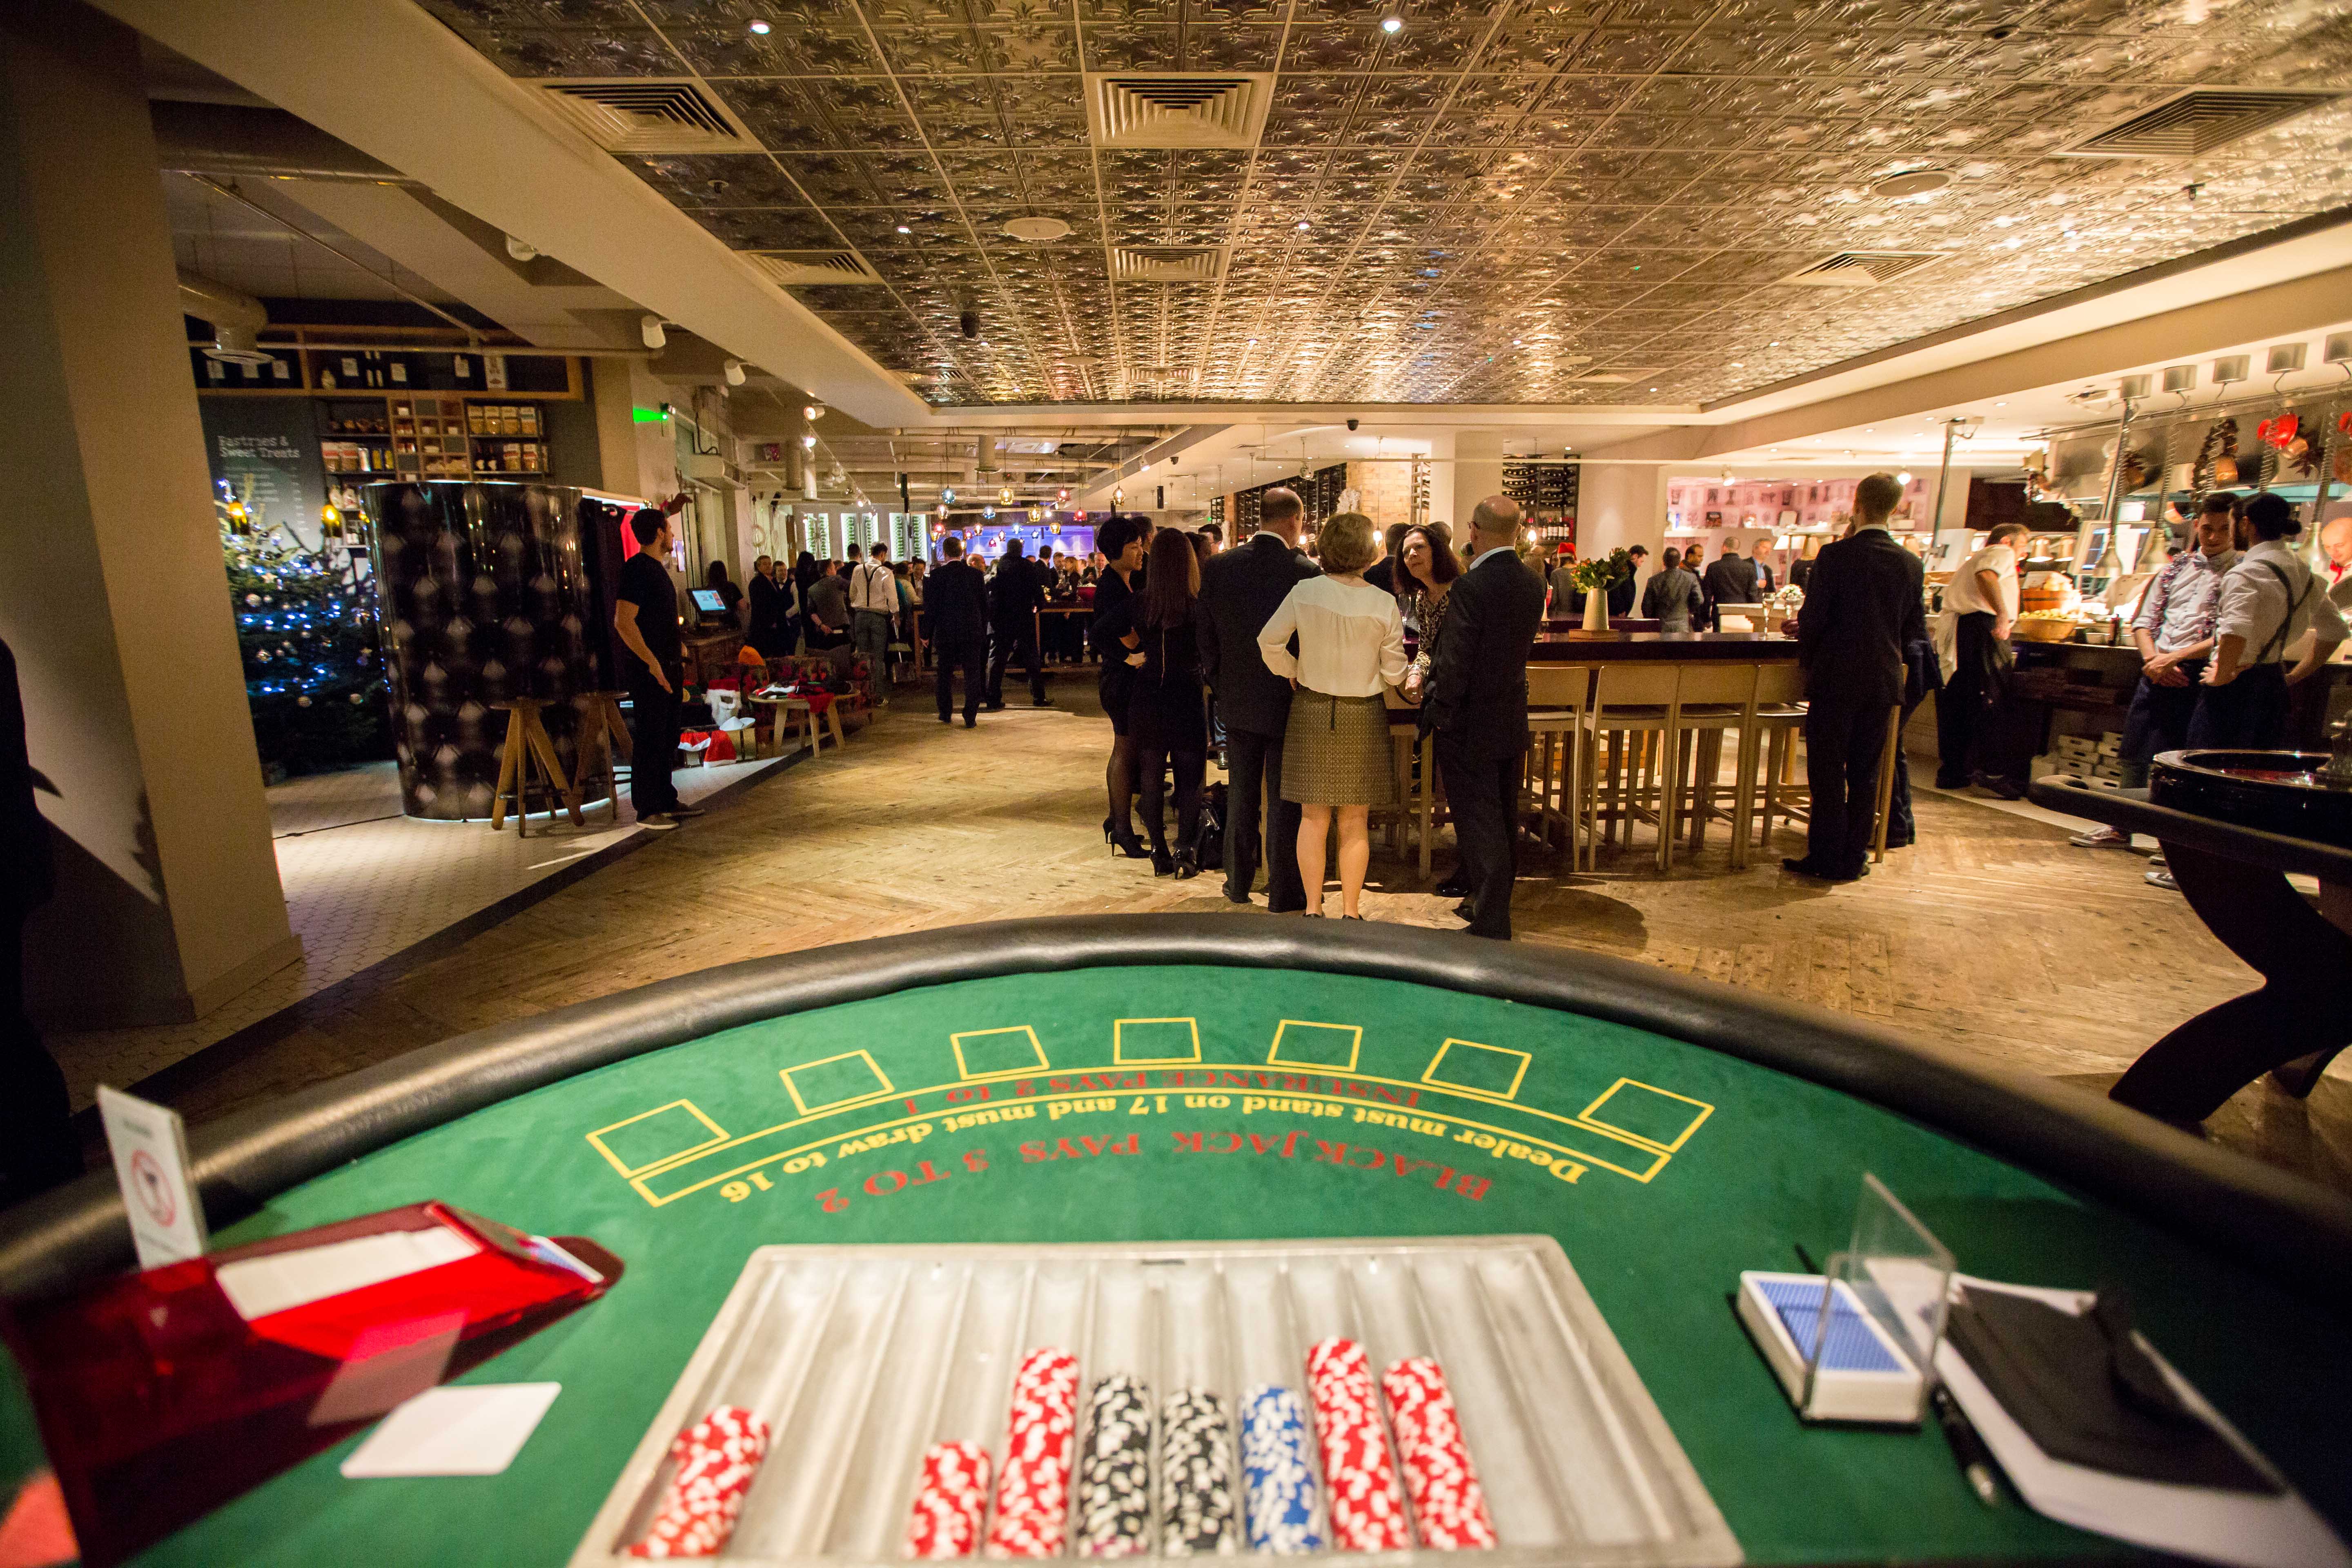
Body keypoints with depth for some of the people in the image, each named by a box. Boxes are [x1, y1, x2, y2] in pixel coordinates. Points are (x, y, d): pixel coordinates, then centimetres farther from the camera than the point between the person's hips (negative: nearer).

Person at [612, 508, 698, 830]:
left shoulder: (658, 568, 16)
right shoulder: (636, 569, -14)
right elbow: (624, 622, -21)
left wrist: (678, 649, 21)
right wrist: (652, 662, -23)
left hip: (668, 668, 10)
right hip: (648, 671, -10)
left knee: (668, 738, 14)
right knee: (649, 739, -4)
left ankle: (667, 800, 24)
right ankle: (647, 809, 3)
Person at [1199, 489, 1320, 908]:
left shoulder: (1217, 567, -5)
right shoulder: (1305, 572, -16)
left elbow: (1205, 634, 2)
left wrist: (1221, 685, 13)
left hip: (1237, 701, 4)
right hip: (1288, 701, -3)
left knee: (1241, 794, 16)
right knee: (1284, 799, 6)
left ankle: (1238, 883, 26)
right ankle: (1284, 892, 15)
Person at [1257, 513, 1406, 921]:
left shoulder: (1304, 592, -8)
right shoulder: (1384, 603, -10)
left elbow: (1269, 641, -4)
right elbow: (1394, 674, -5)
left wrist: (1291, 671, 13)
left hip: (1311, 712, 1)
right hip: (1363, 716, -1)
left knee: (1313, 817, 11)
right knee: (1355, 821, 10)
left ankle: (1313, 909, 16)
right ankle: (1350, 911, 16)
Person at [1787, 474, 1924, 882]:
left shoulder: (1836, 556, -11)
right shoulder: (1911, 563, 4)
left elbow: (1812, 619, -11)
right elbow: (1915, 630, 9)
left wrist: (1808, 660, 6)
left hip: (1835, 679, -4)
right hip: (1883, 682, 5)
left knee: (1827, 773, 3)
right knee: (1865, 775, 11)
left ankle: (1825, 859, 6)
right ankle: (1853, 859, 16)